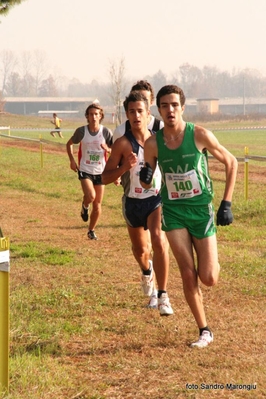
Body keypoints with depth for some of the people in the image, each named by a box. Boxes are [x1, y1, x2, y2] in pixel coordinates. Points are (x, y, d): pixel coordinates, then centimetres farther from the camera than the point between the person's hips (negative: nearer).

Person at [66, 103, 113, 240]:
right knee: (90, 196, -26)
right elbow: (69, 144, 11)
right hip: (85, 170, -2)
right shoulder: (81, 131, -7)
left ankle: (91, 230, 27)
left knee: (97, 205, 6)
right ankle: (85, 206, 11)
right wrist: (72, 160, -2)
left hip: (100, 172, 2)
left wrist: (108, 149, -21)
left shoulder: (106, 132, -7)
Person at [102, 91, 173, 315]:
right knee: (140, 250, 18)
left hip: (157, 199, 0)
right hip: (133, 203, 1)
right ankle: (147, 271, 57)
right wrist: (124, 167, -32)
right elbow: (105, 178, -14)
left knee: (159, 241, -26)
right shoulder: (123, 143, -14)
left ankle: (163, 297, -19)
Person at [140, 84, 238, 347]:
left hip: (202, 210, -1)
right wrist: (145, 178, -18)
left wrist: (226, 203, -5)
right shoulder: (153, 144, -6)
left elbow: (231, 163, 0)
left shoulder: (200, 135, -13)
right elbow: (147, 183, 7)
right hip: (173, 212, 1)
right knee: (188, 275, -6)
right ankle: (204, 331, 9)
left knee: (209, 279, -4)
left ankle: (212, 263, 34)